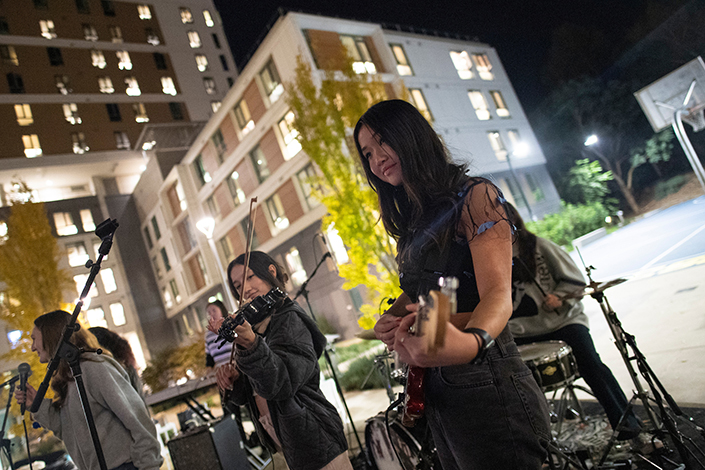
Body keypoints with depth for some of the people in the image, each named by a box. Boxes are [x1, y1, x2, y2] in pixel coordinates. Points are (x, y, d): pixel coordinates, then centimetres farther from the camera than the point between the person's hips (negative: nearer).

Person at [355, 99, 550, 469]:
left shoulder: (474, 197, -10)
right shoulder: (412, 224, 13)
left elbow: (499, 292, -22)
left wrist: (471, 341, -43)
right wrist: (390, 319, -2)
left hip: (483, 385, -8)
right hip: (434, 393, 8)